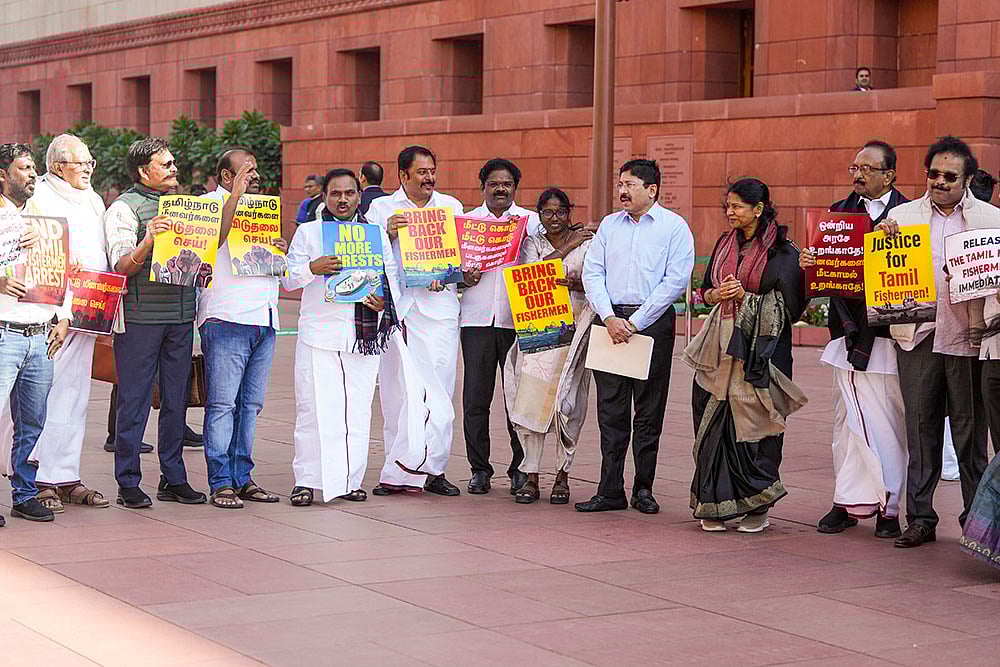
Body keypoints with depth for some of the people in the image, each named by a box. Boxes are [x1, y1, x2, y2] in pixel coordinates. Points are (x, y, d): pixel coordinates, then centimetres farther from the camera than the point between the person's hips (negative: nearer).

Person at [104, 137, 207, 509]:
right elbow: (121, 267, -13)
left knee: (176, 400, 9)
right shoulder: (124, 208, -4)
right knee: (134, 401, -1)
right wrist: (148, 242, -31)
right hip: (140, 318, -6)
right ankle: (128, 484, 6)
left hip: (181, 315, 6)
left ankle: (173, 479, 17)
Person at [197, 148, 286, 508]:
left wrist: (281, 250, 3)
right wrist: (236, 194, -18)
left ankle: (242, 477, 14)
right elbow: (213, 239, -21)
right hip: (226, 319, -7)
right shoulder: (210, 203, 1)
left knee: (251, 403, 9)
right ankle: (220, 482, -3)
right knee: (222, 404, -6)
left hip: (264, 320, 7)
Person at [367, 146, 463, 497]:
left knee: (437, 389, -7)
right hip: (394, 307, 0)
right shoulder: (381, 208, 11)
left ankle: (429, 469, -3)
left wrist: (444, 276, -7)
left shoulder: (450, 206, 16)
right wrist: (388, 234, -13)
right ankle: (399, 472, 4)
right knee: (396, 389, -2)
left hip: (438, 306, 1)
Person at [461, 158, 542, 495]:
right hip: (477, 318, 1)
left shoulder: (532, 221, 10)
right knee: (475, 399, -2)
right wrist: (464, 277, -6)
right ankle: (479, 469, 8)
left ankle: (520, 468, 8)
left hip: (517, 320, -1)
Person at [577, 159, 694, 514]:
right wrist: (609, 318, -8)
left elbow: (676, 279, -8)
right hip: (611, 318, 4)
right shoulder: (609, 225, 14)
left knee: (649, 411, 2)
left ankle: (643, 489, 9)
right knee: (610, 408, 2)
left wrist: (636, 322, -12)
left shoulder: (674, 226, 0)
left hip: (653, 321, -3)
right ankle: (610, 490, 4)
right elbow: (592, 272, 8)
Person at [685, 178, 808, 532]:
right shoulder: (725, 243, 14)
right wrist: (718, 294, -3)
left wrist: (746, 296, -12)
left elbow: (791, 304, -7)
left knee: (753, 421, -4)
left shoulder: (781, 251, -4)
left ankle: (757, 506, 7)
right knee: (714, 421, 0)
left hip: (759, 348, -5)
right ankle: (715, 505, 6)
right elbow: (706, 290, 19)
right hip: (721, 344, 5)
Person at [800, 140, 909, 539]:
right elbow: (823, 261, 13)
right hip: (849, 330, 3)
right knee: (848, 420, 3)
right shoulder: (838, 212, 14)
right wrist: (807, 262, -9)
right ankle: (849, 504, 8)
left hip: (889, 330, -3)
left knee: (889, 422, -1)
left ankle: (887, 508, 6)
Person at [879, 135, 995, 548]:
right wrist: (882, 237, -8)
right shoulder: (902, 216, 12)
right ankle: (920, 517, 10)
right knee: (920, 427, 4)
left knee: (970, 429, 3)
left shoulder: (991, 219, 8)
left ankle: (976, 517, 12)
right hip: (917, 335, 1)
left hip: (967, 337, -1)